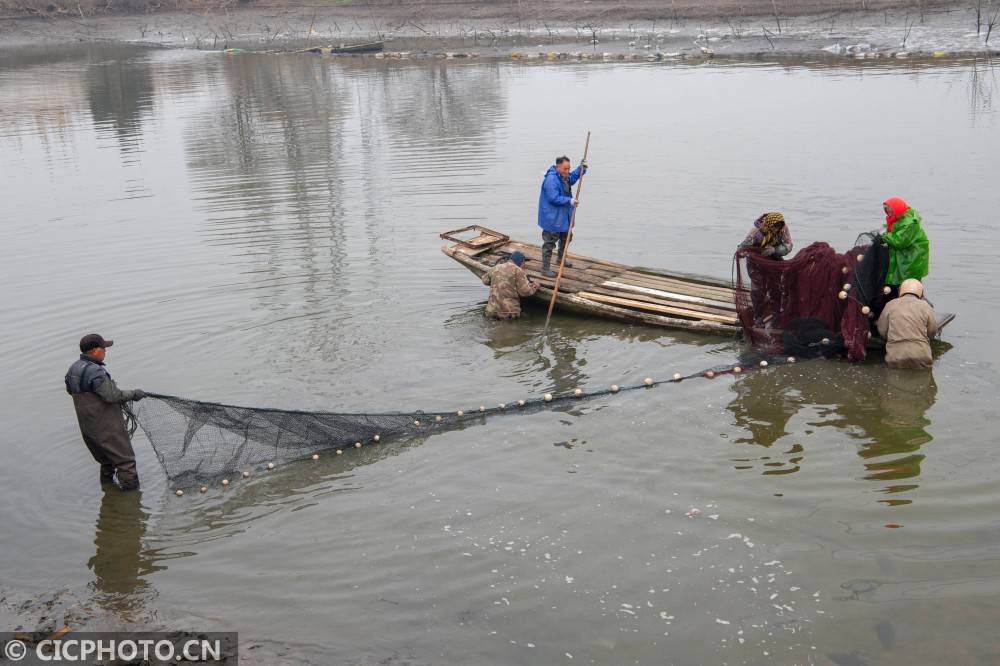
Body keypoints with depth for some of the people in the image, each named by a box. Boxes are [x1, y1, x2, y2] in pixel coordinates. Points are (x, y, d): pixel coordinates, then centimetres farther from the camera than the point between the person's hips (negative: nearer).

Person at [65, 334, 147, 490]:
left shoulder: (73, 369, 4)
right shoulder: (96, 372, -25)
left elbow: (69, 389, 20)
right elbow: (112, 396, -25)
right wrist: (133, 394, -13)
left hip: (87, 427, 9)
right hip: (107, 428, -9)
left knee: (106, 461, 23)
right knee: (125, 460, 1)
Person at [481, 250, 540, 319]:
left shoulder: (495, 269, 10)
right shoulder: (518, 271, -8)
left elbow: (485, 280, 27)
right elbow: (525, 291, -12)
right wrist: (534, 287, 7)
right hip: (509, 312, -5)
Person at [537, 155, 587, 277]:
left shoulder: (564, 176, 5)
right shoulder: (551, 179, -26)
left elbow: (573, 177, 26)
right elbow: (554, 198, -29)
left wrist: (581, 168, 10)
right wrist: (569, 201, -27)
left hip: (563, 216, 10)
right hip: (552, 218, -10)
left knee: (566, 237, 26)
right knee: (549, 243, -5)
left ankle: (561, 259, 46)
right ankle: (545, 268, 1)